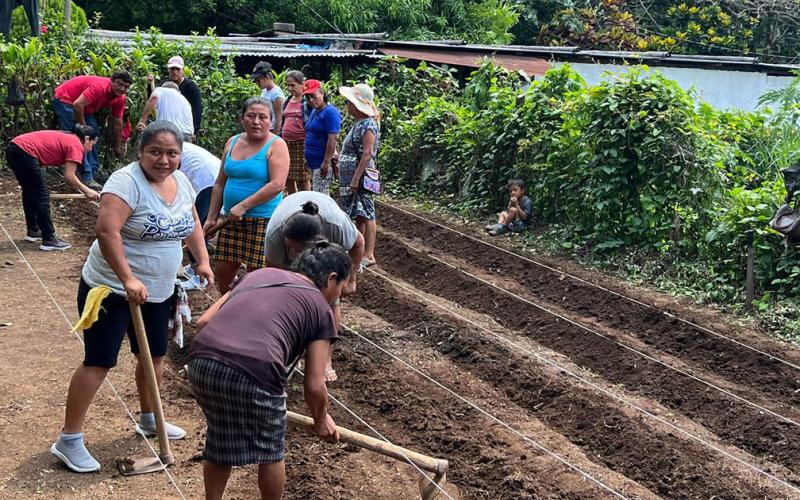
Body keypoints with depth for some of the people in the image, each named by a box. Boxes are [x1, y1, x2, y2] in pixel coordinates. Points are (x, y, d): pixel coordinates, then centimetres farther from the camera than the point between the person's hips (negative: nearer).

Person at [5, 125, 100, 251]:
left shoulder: (66, 138, 24)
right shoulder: (76, 145, -2)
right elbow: (69, 176, -7)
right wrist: (87, 191, 3)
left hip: (13, 148, 10)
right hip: (25, 153, -10)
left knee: (29, 192, 22)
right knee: (42, 195, -1)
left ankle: (33, 231, 33)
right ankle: (49, 240, 1)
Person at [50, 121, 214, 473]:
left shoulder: (180, 181, 4)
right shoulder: (127, 181, -22)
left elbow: (191, 221, 19)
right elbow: (106, 230, -32)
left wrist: (202, 260, 9)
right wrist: (128, 280, -35)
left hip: (156, 291, 8)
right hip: (111, 290, -8)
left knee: (155, 354, 18)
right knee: (98, 362, -7)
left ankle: (148, 420, 39)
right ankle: (69, 441, 2)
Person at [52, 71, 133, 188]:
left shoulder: (120, 98, -7)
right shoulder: (100, 87, -33)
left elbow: (117, 123, 3)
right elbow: (77, 105, -37)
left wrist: (117, 147, 7)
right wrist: (83, 127, -24)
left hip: (83, 106, 10)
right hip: (64, 100, -9)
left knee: (94, 133, 12)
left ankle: (94, 171, 22)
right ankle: (87, 177, -18)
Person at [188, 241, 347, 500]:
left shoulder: (259, 273, 27)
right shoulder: (320, 309, 14)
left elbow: (204, 321, 22)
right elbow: (314, 386, 11)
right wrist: (321, 420, 30)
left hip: (201, 362, 5)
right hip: (255, 375, -5)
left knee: (219, 443, 28)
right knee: (270, 451, 22)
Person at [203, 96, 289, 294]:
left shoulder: (276, 145, -7)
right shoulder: (232, 142, 11)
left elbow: (277, 185, -19)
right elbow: (220, 184, 16)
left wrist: (243, 206, -20)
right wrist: (212, 217, 11)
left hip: (263, 219, -6)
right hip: (232, 220, 6)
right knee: (221, 272, 9)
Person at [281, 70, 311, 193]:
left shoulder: (307, 101, -7)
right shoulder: (288, 101, 14)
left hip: (301, 144, -7)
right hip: (286, 143, 7)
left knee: (303, 178, -1)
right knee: (288, 178, 11)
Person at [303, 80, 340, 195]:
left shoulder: (330, 112, -14)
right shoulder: (314, 111, 16)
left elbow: (333, 138, -21)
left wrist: (326, 162, -24)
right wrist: (307, 159, 20)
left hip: (322, 164, -10)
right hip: (313, 162, 10)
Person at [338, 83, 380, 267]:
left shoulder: (367, 125, -17)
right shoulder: (358, 123, 14)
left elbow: (367, 153, -22)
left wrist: (356, 178, -24)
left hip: (360, 178, -10)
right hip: (351, 178, 10)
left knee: (365, 214, -6)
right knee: (358, 215, 15)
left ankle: (369, 255, -3)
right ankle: (360, 249, 23)